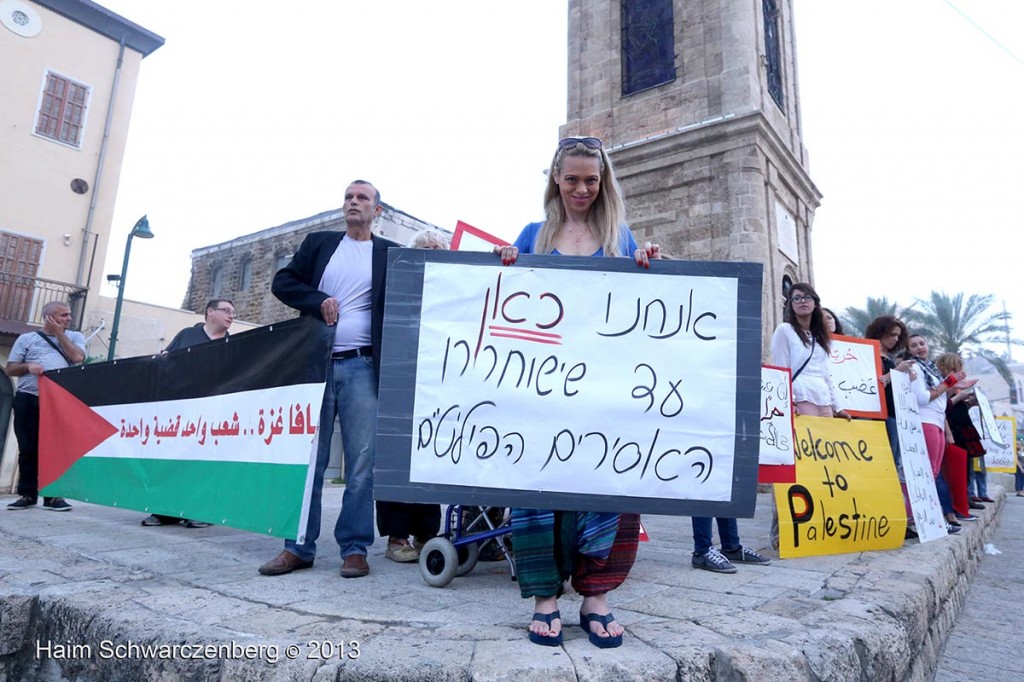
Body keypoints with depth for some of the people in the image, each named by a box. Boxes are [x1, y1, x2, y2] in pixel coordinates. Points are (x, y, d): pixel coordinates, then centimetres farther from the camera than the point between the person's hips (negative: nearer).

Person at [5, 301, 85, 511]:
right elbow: (10, 369, 10)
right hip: (28, 399, 1)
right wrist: (28, 366, -10)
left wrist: (59, 333, 0)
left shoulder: (74, 337, 14)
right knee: (28, 448, 3)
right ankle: (27, 494, 12)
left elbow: (77, 357, -6)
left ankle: (53, 495, 2)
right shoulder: (27, 339, 12)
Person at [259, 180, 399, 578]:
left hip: (361, 367, -2)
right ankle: (299, 547, 14)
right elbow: (282, 282, 10)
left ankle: (354, 548, 9)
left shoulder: (389, 253, 10)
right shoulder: (319, 243, 16)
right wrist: (319, 301, -5)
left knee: (362, 463, -1)